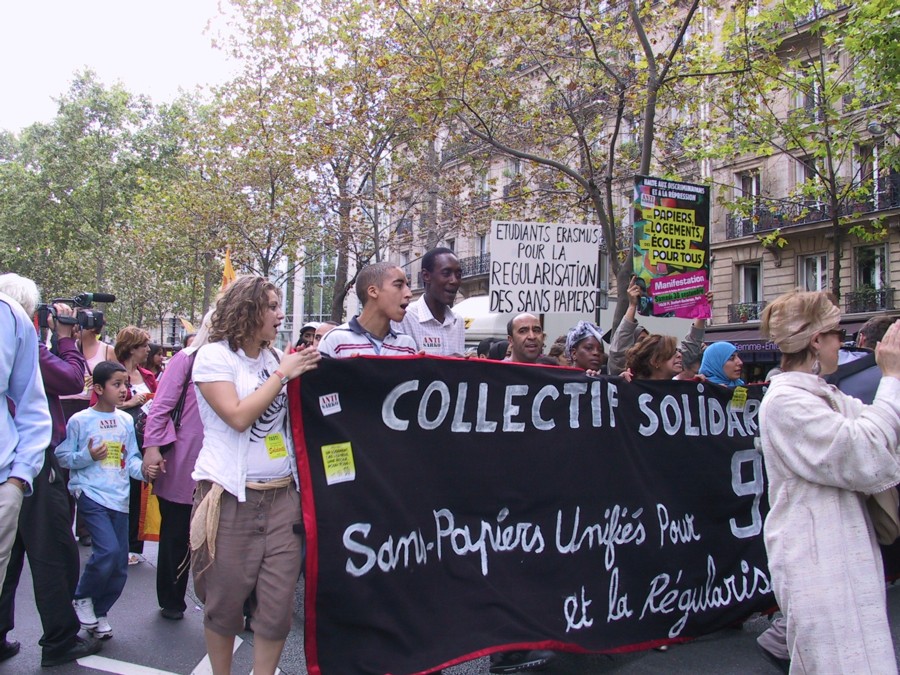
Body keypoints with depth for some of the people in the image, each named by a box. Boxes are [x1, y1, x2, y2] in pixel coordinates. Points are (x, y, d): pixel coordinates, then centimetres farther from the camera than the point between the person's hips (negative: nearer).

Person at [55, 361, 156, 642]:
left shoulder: (127, 420, 9)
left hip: (119, 498, 5)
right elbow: (62, 456, -2)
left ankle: (99, 613, 27)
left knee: (119, 565, 7)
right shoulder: (79, 420, -4)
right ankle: (82, 598, 8)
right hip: (91, 494, -5)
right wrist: (87, 456, -18)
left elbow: (131, 458, 11)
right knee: (108, 550, -20)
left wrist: (143, 470, -9)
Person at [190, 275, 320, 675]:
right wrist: (282, 374, -10)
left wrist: (312, 370, 2)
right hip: (231, 498, -4)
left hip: (282, 495, 5)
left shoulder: (273, 358, 13)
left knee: (278, 604, 3)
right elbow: (239, 416, -15)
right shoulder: (214, 356, -3)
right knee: (226, 601, 7)